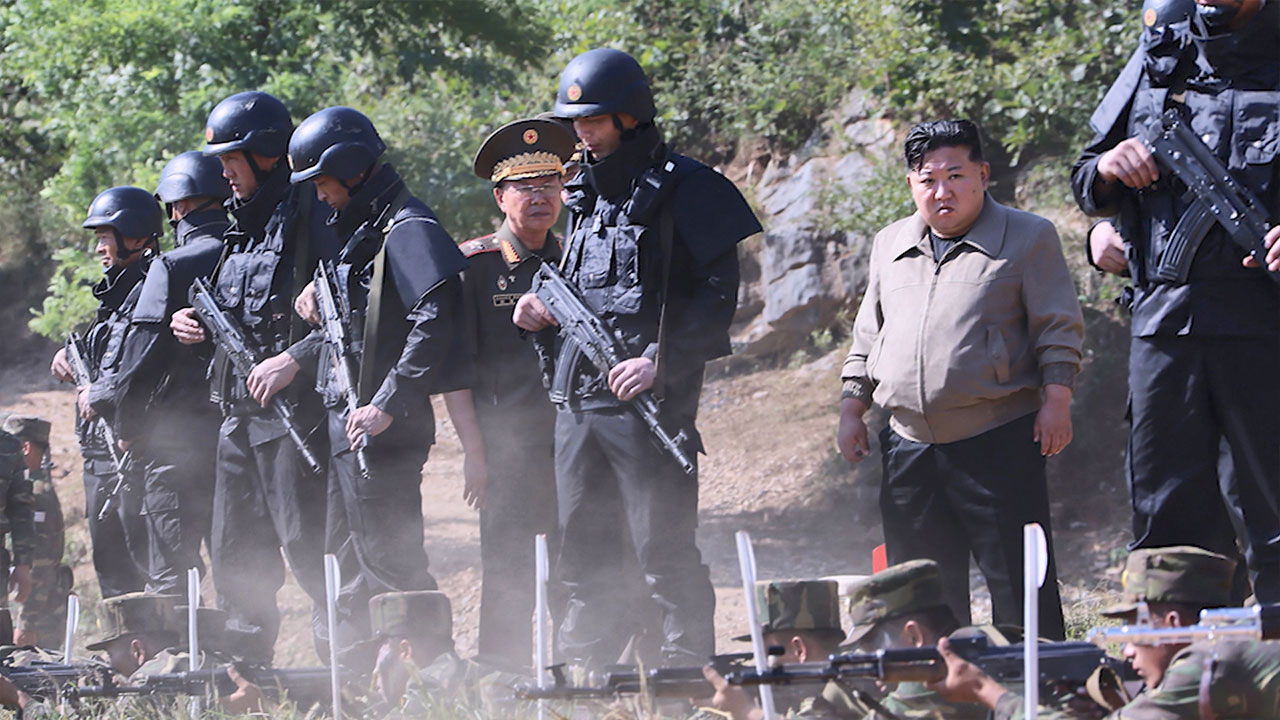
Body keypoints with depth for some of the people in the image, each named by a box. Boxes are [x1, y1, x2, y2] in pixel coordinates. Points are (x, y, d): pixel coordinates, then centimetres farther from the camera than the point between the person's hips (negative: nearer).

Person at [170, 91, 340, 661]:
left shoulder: (312, 218, -9)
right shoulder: (240, 226, 18)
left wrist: (294, 360, -23)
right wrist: (192, 324, 8)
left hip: (295, 413, -9)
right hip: (237, 412, 9)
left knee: (309, 549, -11)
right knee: (235, 554, 10)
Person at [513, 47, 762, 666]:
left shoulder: (682, 188, -6)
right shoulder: (587, 192, 19)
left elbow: (717, 294, -12)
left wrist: (660, 361, -20)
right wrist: (541, 306, 9)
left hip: (649, 400, -8)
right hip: (577, 400, 8)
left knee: (664, 552, -8)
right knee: (583, 553, 11)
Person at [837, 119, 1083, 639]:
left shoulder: (1027, 237, 2)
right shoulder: (890, 246, 18)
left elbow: (1057, 328, -1)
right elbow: (868, 337, 24)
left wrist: (1056, 400, -10)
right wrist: (851, 410, 17)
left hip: (999, 440, -5)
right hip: (909, 446, 5)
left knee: (1016, 578, -6)